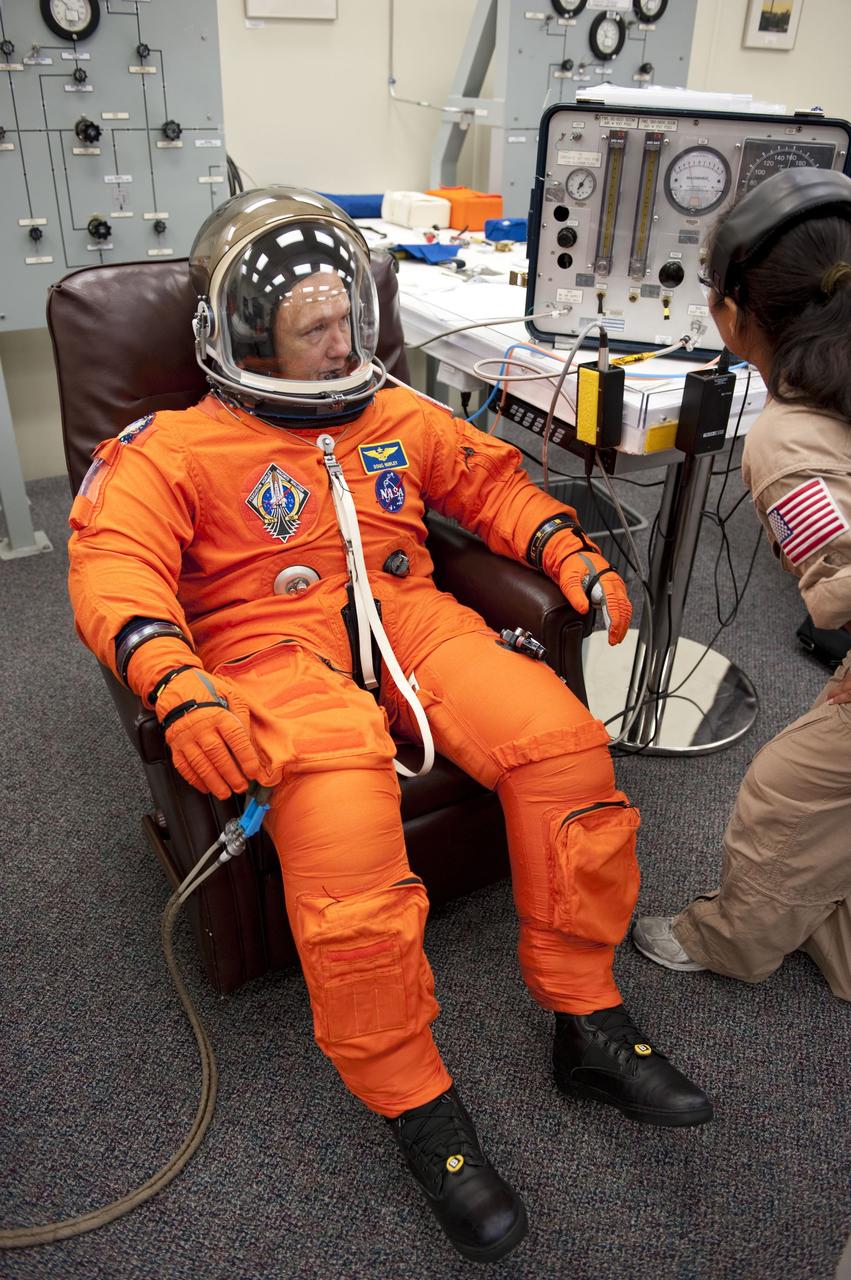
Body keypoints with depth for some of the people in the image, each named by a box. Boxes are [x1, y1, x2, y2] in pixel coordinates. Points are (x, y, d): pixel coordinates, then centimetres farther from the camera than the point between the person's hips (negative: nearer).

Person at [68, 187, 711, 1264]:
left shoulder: (396, 415, 22)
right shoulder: (170, 449, 6)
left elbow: (494, 483, 25)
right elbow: (113, 567, -9)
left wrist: (576, 556, 5)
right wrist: (179, 688, -30)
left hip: (408, 619, 5)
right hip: (278, 649, -4)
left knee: (561, 738, -21)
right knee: (344, 839, -32)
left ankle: (586, 1025, -2)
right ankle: (417, 1110, -8)